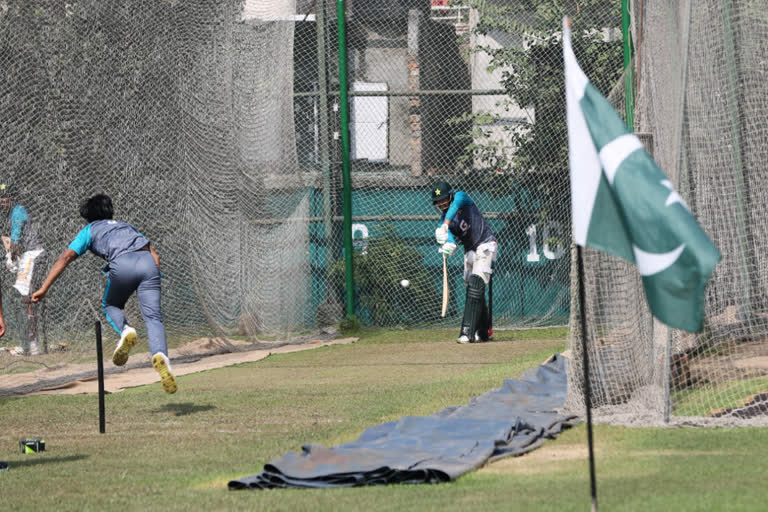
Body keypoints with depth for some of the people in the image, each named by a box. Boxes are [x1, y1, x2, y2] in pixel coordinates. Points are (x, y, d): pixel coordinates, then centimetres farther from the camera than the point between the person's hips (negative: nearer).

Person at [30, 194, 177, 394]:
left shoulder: (90, 230, 27)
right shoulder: (127, 226, 39)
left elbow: (66, 257, 15)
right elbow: (154, 255, 28)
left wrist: (44, 289, 12)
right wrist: (153, 282, 26)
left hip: (123, 264, -3)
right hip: (148, 262, 3)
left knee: (110, 305, 24)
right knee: (153, 317, -3)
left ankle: (125, 331, -7)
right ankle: (160, 354, -30)